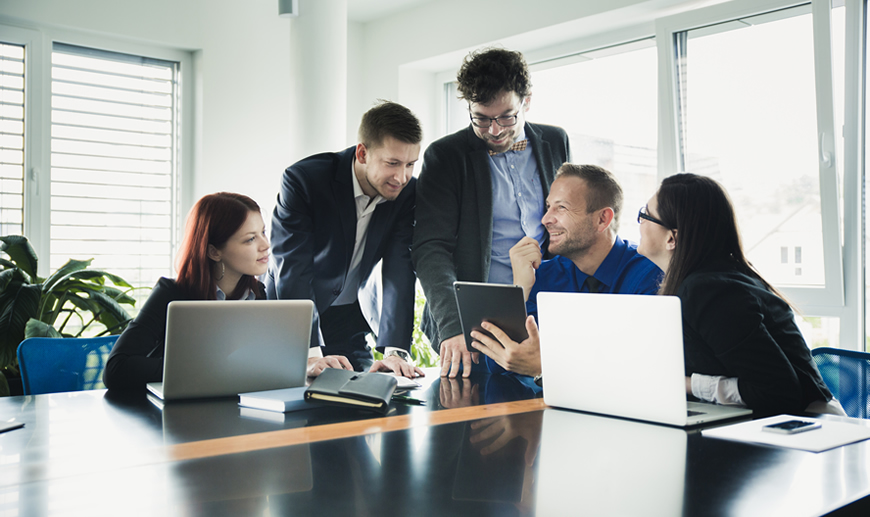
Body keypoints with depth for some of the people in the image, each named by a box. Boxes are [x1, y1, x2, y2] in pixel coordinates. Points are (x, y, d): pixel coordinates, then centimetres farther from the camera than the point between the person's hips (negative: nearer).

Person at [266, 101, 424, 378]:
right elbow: (291, 270, -28)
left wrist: (395, 350, -29)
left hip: (348, 321, 4)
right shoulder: (303, 179, -24)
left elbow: (400, 271, -18)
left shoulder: (407, 192, -12)